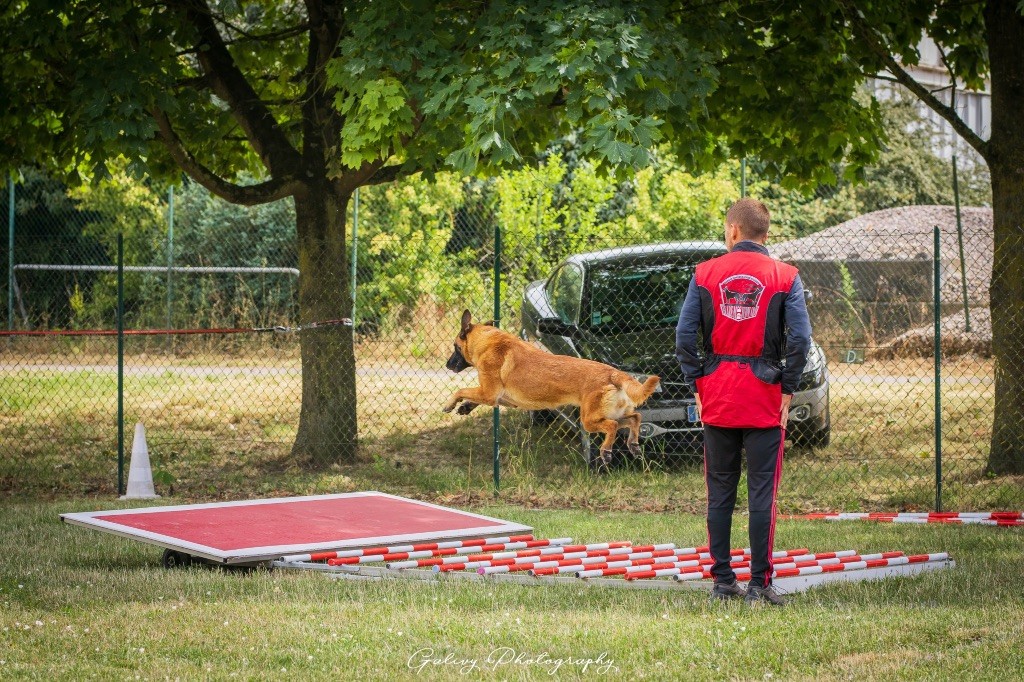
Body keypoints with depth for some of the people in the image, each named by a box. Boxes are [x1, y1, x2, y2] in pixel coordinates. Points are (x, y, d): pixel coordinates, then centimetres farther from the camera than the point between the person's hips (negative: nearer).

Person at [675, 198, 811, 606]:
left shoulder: (705, 274, 3)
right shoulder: (785, 277, -1)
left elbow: (685, 335, 0)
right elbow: (800, 337, -8)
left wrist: (695, 386, 5)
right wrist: (788, 389, 0)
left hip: (716, 396, 2)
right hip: (764, 397, -2)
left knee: (720, 491, 10)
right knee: (762, 491, 0)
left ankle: (722, 580, 11)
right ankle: (759, 584, -2)